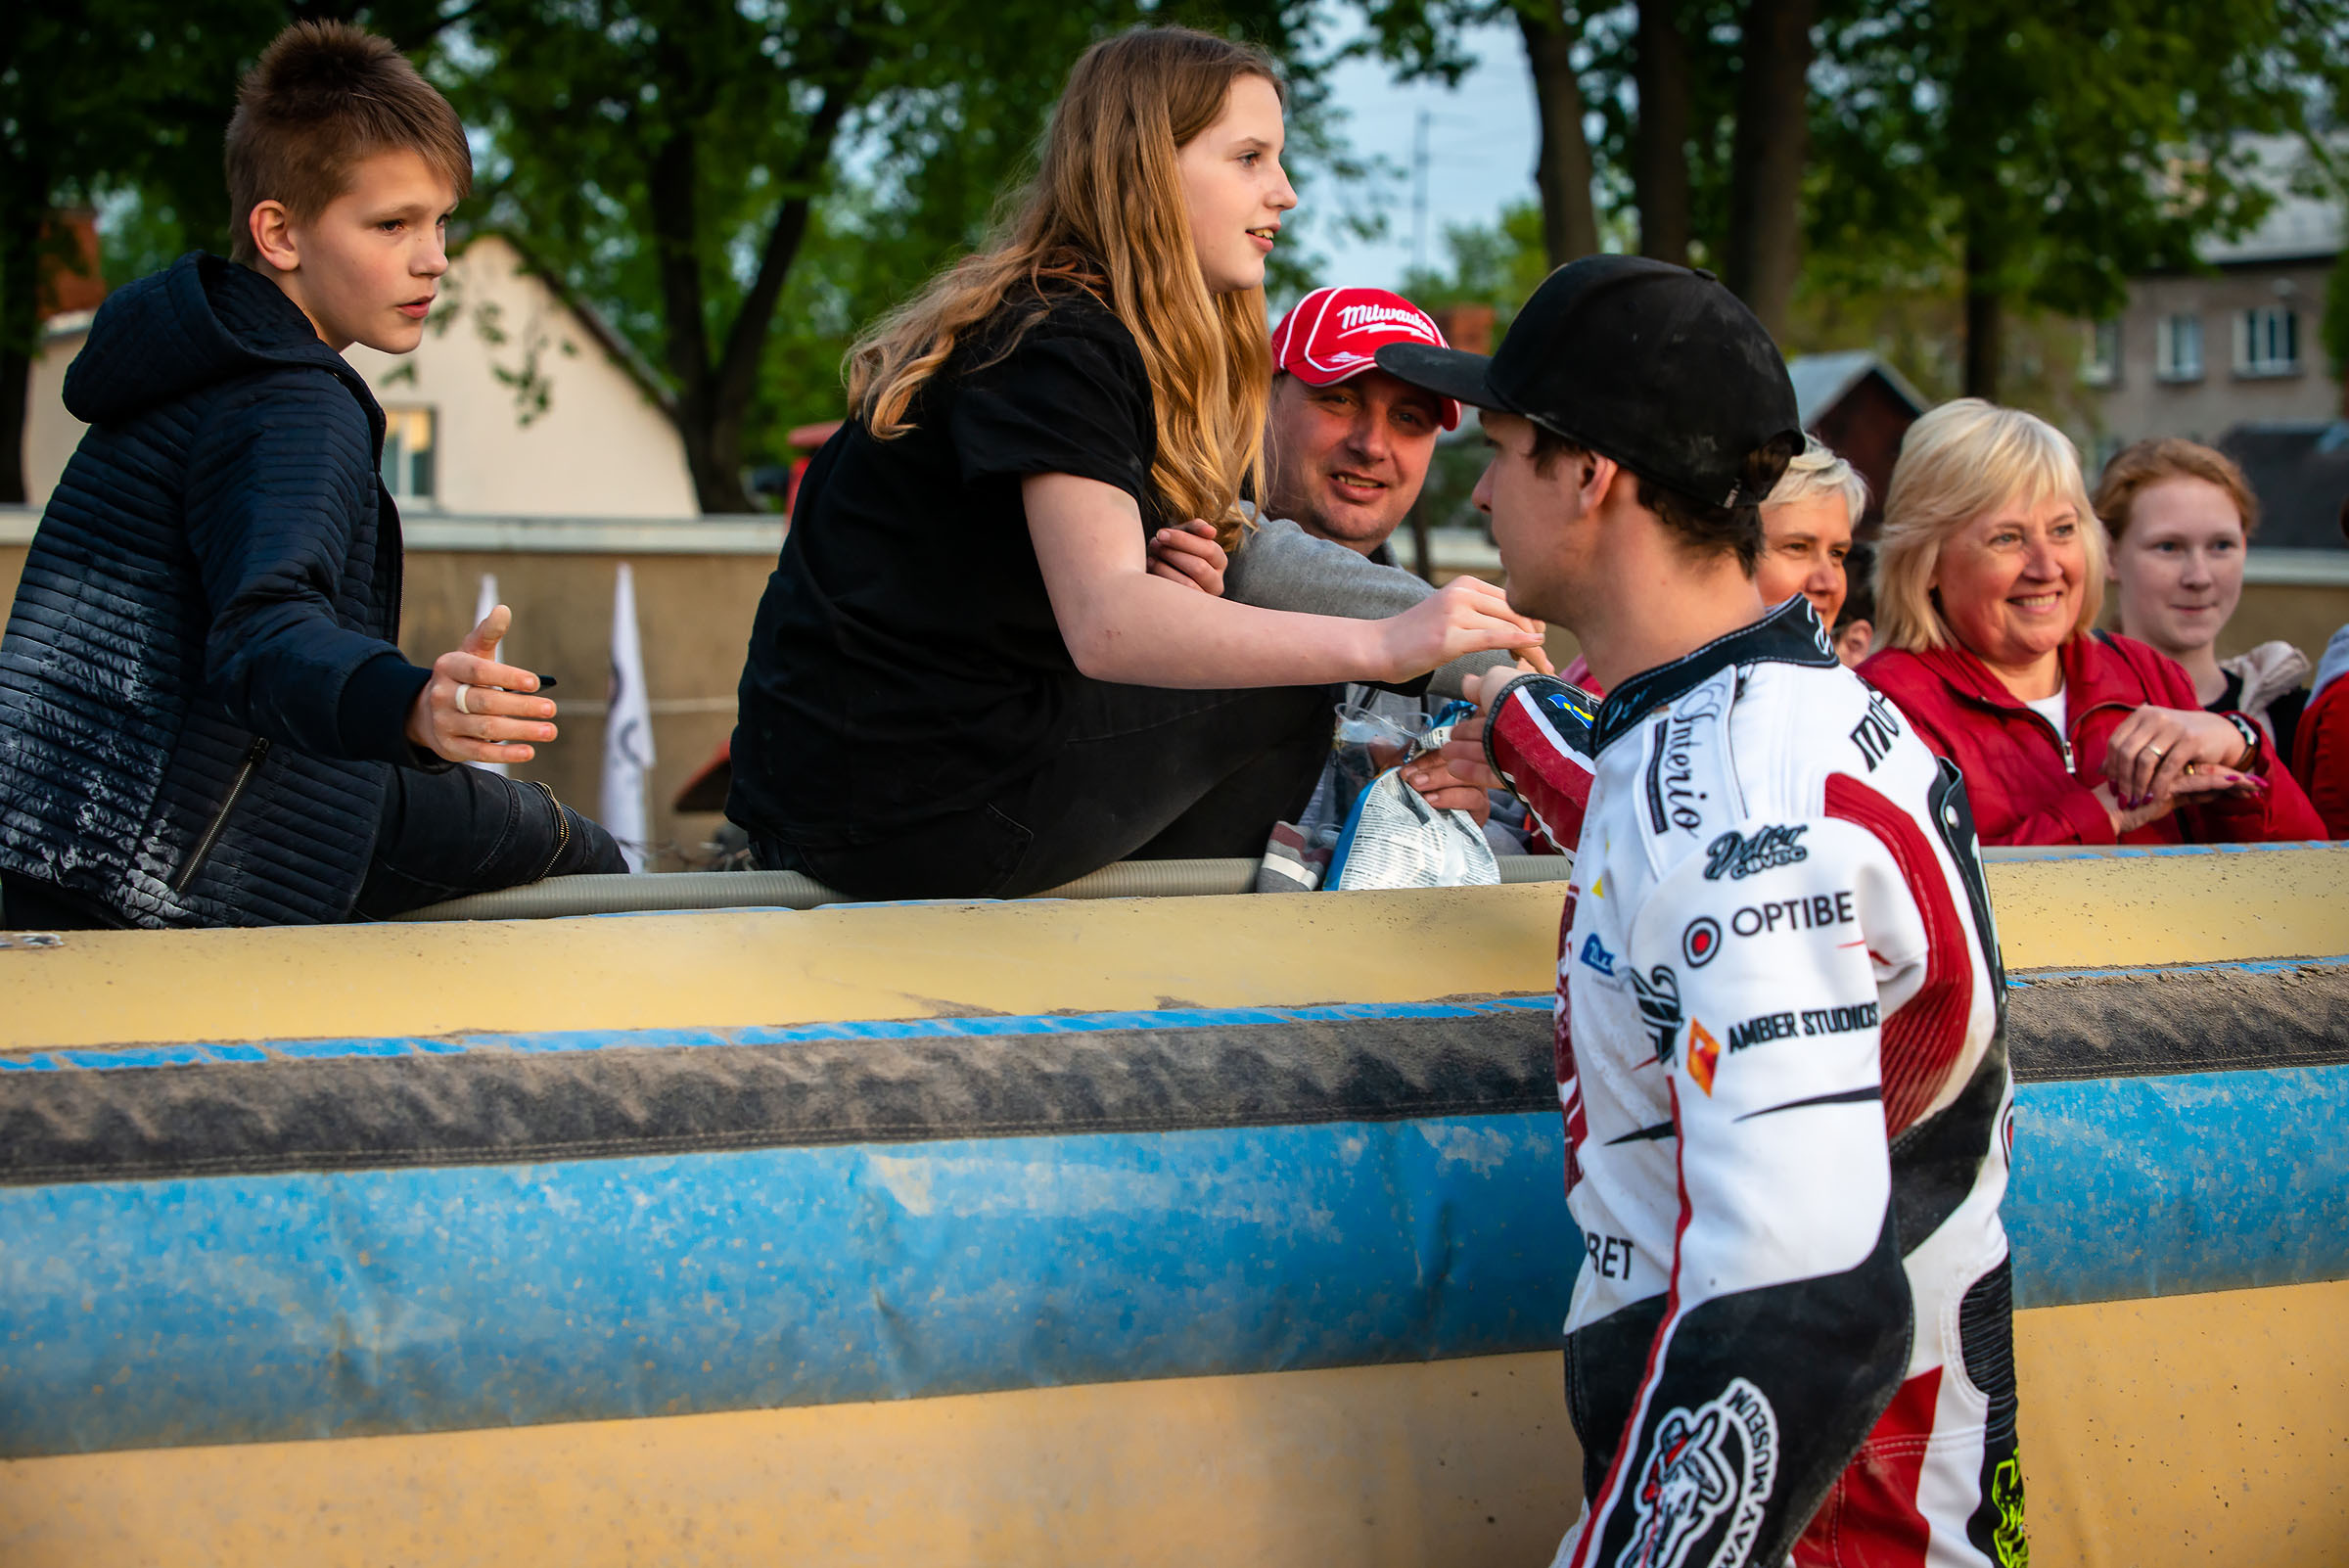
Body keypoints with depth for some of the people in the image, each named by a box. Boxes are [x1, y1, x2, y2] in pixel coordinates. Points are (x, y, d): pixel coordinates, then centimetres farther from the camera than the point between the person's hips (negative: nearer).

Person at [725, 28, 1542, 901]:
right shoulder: (1059, 349, -17)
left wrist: (1182, 591, -10)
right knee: (1283, 694, -2)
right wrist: (1378, 647, -40)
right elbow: (1103, 622, -32)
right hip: (911, 811, -10)